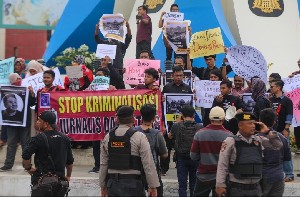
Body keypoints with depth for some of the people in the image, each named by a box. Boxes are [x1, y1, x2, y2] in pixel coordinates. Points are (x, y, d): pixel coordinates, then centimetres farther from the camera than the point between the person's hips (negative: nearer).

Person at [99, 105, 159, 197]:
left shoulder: (107, 137, 7)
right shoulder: (139, 137, -7)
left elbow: (103, 164, 10)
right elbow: (148, 165, -9)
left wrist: (103, 186, 18)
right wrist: (153, 187, -4)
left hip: (112, 183, 5)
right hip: (133, 184, -5)